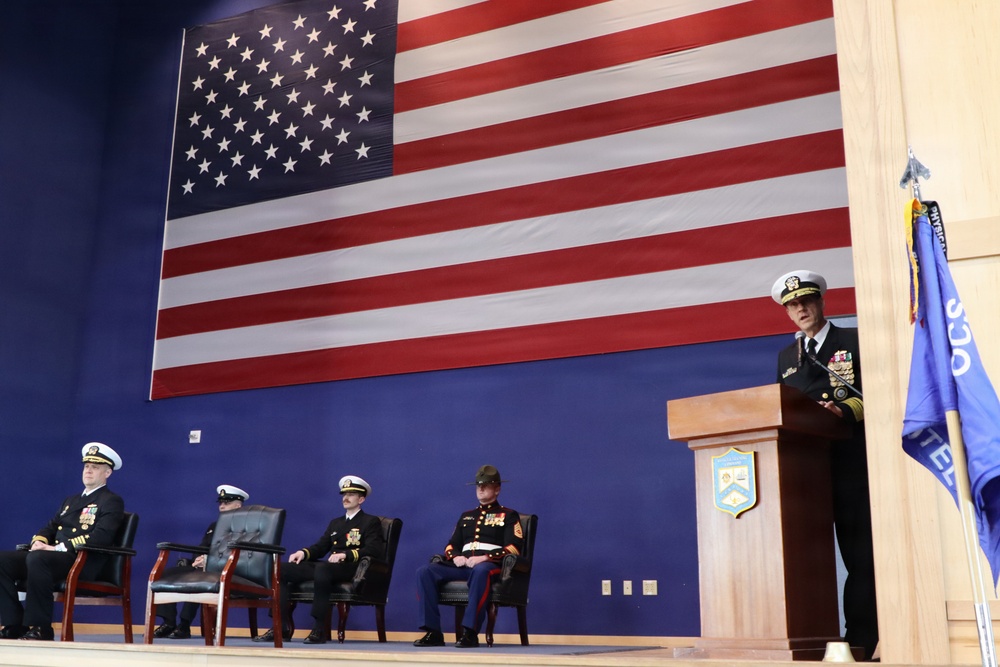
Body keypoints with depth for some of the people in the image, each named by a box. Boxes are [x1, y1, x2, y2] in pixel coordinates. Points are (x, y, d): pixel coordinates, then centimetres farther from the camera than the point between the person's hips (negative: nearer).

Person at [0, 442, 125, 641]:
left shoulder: (112, 501, 1)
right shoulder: (71, 500, 28)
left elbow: (101, 537, -14)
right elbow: (51, 527, 25)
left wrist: (58, 548, -20)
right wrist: (39, 541, -1)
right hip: (54, 557, 8)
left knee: (37, 558, -36)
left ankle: (39, 629, -28)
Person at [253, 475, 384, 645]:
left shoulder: (371, 522, 9)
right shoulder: (335, 523, 31)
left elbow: (374, 550, -7)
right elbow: (320, 547, 21)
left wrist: (345, 555, -21)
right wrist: (304, 553, -2)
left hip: (352, 569, -7)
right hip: (329, 566, 7)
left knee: (322, 569, -40)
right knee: (282, 570, -12)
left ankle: (319, 629, -37)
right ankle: (283, 627, -15)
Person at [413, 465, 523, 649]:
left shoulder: (508, 516, 11)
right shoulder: (467, 516, 28)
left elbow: (514, 548, -3)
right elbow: (451, 544, 25)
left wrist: (484, 557, -16)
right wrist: (455, 557, 0)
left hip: (490, 566, -5)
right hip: (463, 565, 5)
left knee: (480, 571, -43)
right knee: (424, 572, -20)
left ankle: (470, 632, -40)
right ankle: (433, 632, -22)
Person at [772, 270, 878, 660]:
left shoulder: (853, 341, 6)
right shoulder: (786, 357, 21)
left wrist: (844, 412, -20)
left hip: (849, 460, -4)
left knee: (859, 554, -3)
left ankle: (860, 640, 2)